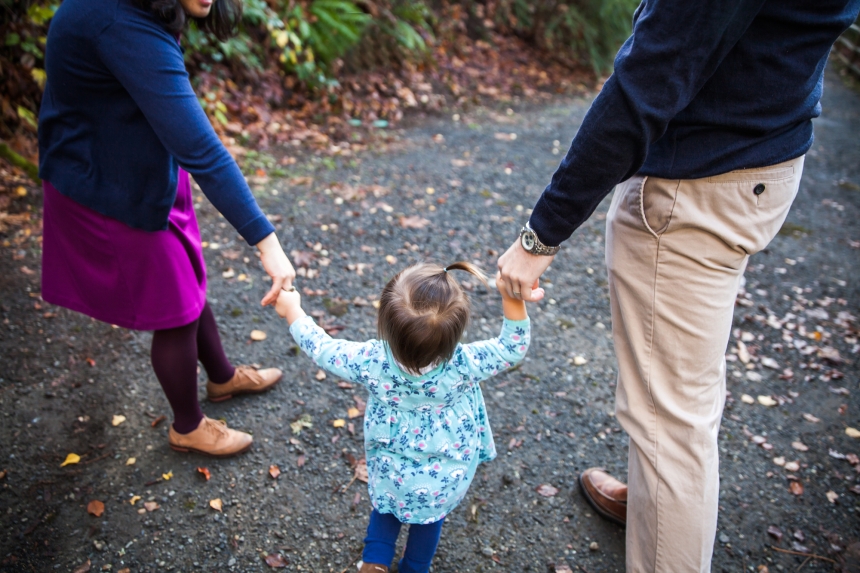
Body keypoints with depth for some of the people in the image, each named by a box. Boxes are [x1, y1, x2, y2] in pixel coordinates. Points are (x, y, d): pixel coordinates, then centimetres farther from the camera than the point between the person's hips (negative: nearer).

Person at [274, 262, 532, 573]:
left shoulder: (373, 362, -33)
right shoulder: (463, 365, -36)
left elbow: (322, 349, -15)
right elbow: (514, 347, -20)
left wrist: (292, 309, 1)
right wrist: (514, 296, -35)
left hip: (392, 474, 0)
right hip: (447, 478, 1)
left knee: (386, 505, 35)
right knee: (431, 517, 33)